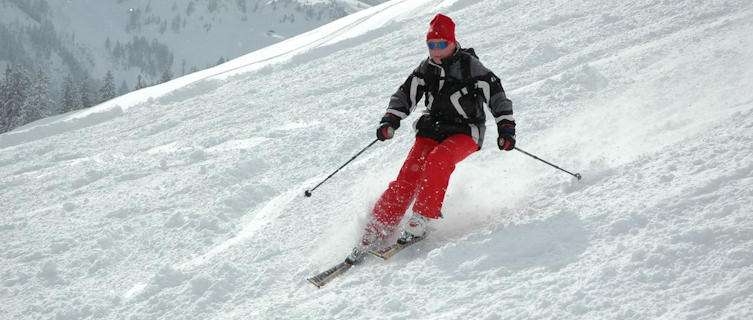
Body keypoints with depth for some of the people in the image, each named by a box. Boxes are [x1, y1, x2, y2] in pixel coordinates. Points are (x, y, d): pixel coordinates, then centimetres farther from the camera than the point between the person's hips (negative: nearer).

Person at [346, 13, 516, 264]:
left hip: (465, 133, -4)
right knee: (408, 176, -14)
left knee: (437, 161, -34)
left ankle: (419, 223, -31)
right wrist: (391, 120, -3)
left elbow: (496, 95, -8)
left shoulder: (470, 66, -9)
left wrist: (506, 127, -16)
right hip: (432, 130, 4)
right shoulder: (426, 69, 5)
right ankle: (374, 235, -15)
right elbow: (406, 95, 12)